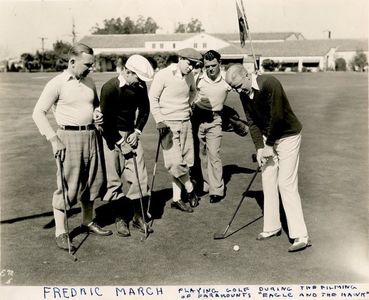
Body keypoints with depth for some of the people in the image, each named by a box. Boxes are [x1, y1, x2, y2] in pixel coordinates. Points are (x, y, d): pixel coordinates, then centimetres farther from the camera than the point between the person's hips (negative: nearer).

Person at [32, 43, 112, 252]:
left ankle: (88, 222, 30)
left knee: (93, 181, 13)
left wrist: (98, 113, 3)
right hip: (69, 137, -6)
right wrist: (54, 139, -16)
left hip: (92, 135, 7)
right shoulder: (58, 83, -8)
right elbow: (39, 113, -10)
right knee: (67, 185, -5)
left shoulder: (89, 82, 11)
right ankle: (61, 233, 5)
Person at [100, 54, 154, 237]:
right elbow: (106, 120, -16)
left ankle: (138, 216, 13)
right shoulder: (109, 88, -18)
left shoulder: (140, 86, -2)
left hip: (131, 134, 5)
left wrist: (137, 131, 1)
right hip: (112, 136, -5)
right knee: (114, 179, 0)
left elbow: (144, 109, 13)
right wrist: (120, 142, -15)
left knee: (140, 176, 1)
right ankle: (120, 218, 14)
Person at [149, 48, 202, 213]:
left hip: (185, 122, 6)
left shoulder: (190, 76, 7)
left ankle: (176, 198, 13)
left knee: (185, 161, 4)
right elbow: (152, 98, -8)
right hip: (168, 123, -6)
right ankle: (190, 189, 13)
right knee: (175, 162, -11)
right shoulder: (163, 75, -10)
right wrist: (159, 120, -14)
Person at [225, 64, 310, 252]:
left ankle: (301, 236, -8)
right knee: (268, 181, 8)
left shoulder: (269, 84, -25)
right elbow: (252, 122, 2)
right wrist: (259, 147, -8)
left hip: (287, 136, -7)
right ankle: (272, 227, 21)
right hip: (268, 138, 8)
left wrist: (269, 145, -14)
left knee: (286, 184, -12)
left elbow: (276, 117, -24)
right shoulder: (244, 95, -1)